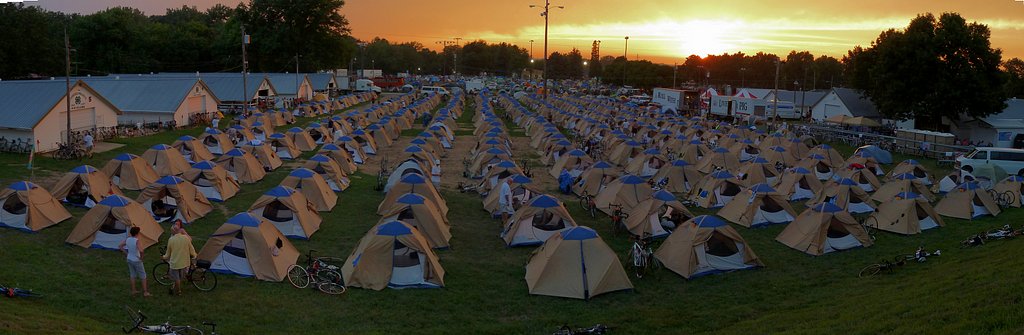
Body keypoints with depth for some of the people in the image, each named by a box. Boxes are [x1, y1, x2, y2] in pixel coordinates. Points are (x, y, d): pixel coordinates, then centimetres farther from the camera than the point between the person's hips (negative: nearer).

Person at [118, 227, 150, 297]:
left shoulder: (127, 239, -5)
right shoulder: (136, 241, -25)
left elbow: (120, 246, 6)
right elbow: (141, 250, -39)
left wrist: (126, 253, 9)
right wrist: (141, 257, -20)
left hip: (129, 259, 6)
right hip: (137, 261, -6)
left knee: (132, 275, 20)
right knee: (143, 276, 8)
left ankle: (133, 291, 29)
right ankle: (145, 292, 13)